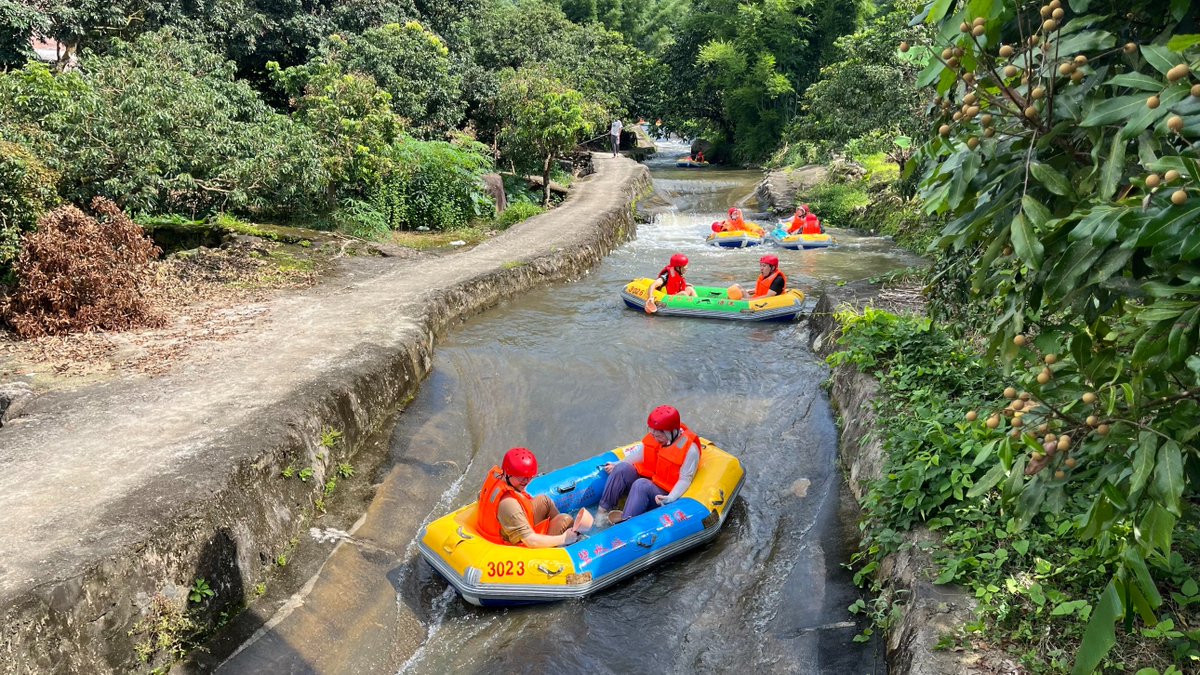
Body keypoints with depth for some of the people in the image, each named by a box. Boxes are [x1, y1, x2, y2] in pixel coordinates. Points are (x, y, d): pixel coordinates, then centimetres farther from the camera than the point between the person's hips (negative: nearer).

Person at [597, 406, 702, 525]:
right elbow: (639, 453, 11)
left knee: (641, 485, -36)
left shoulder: (689, 448, -18)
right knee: (622, 468, -20)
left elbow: (685, 479, -17)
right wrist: (617, 464, 2)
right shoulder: (654, 437, 0)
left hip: (661, 495, -6)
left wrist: (670, 498, -31)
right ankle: (604, 510, -17)